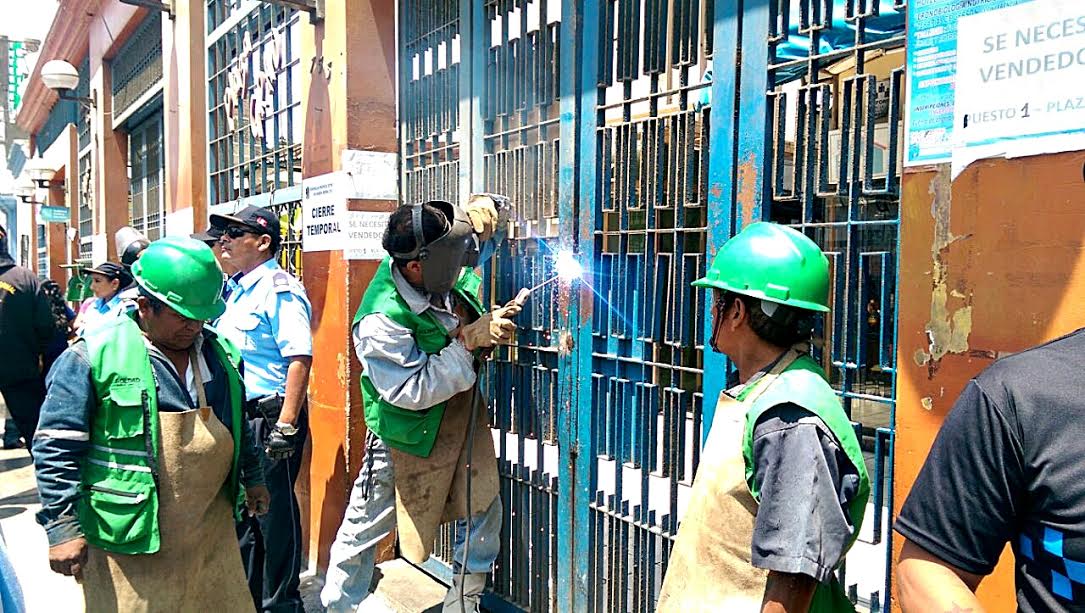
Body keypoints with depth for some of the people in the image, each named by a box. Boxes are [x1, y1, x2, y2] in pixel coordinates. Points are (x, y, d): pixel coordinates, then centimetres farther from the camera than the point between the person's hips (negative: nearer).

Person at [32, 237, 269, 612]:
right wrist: (61, 525, -12)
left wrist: (252, 478, 23)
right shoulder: (94, 355, -11)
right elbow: (57, 445, -9)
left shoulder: (221, 353, 7)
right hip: (128, 541, -5)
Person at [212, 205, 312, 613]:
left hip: (269, 416, -10)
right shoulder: (236, 289, 14)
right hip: (237, 415, 10)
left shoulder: (280, 290, -15)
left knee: (274, 513, 2)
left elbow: (300, 358, -23)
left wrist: (286, 426, -26)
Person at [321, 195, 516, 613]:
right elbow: (412, 390, -32)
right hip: (411, 433, -6)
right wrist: (469, 341, -34)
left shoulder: (446, 270, -12)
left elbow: (493, 217, 4)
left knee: (483, 510, 11)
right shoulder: (381, 322, -32)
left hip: (462, 417, 6)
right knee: (369, 522, 12)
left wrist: (484, 208, -21)